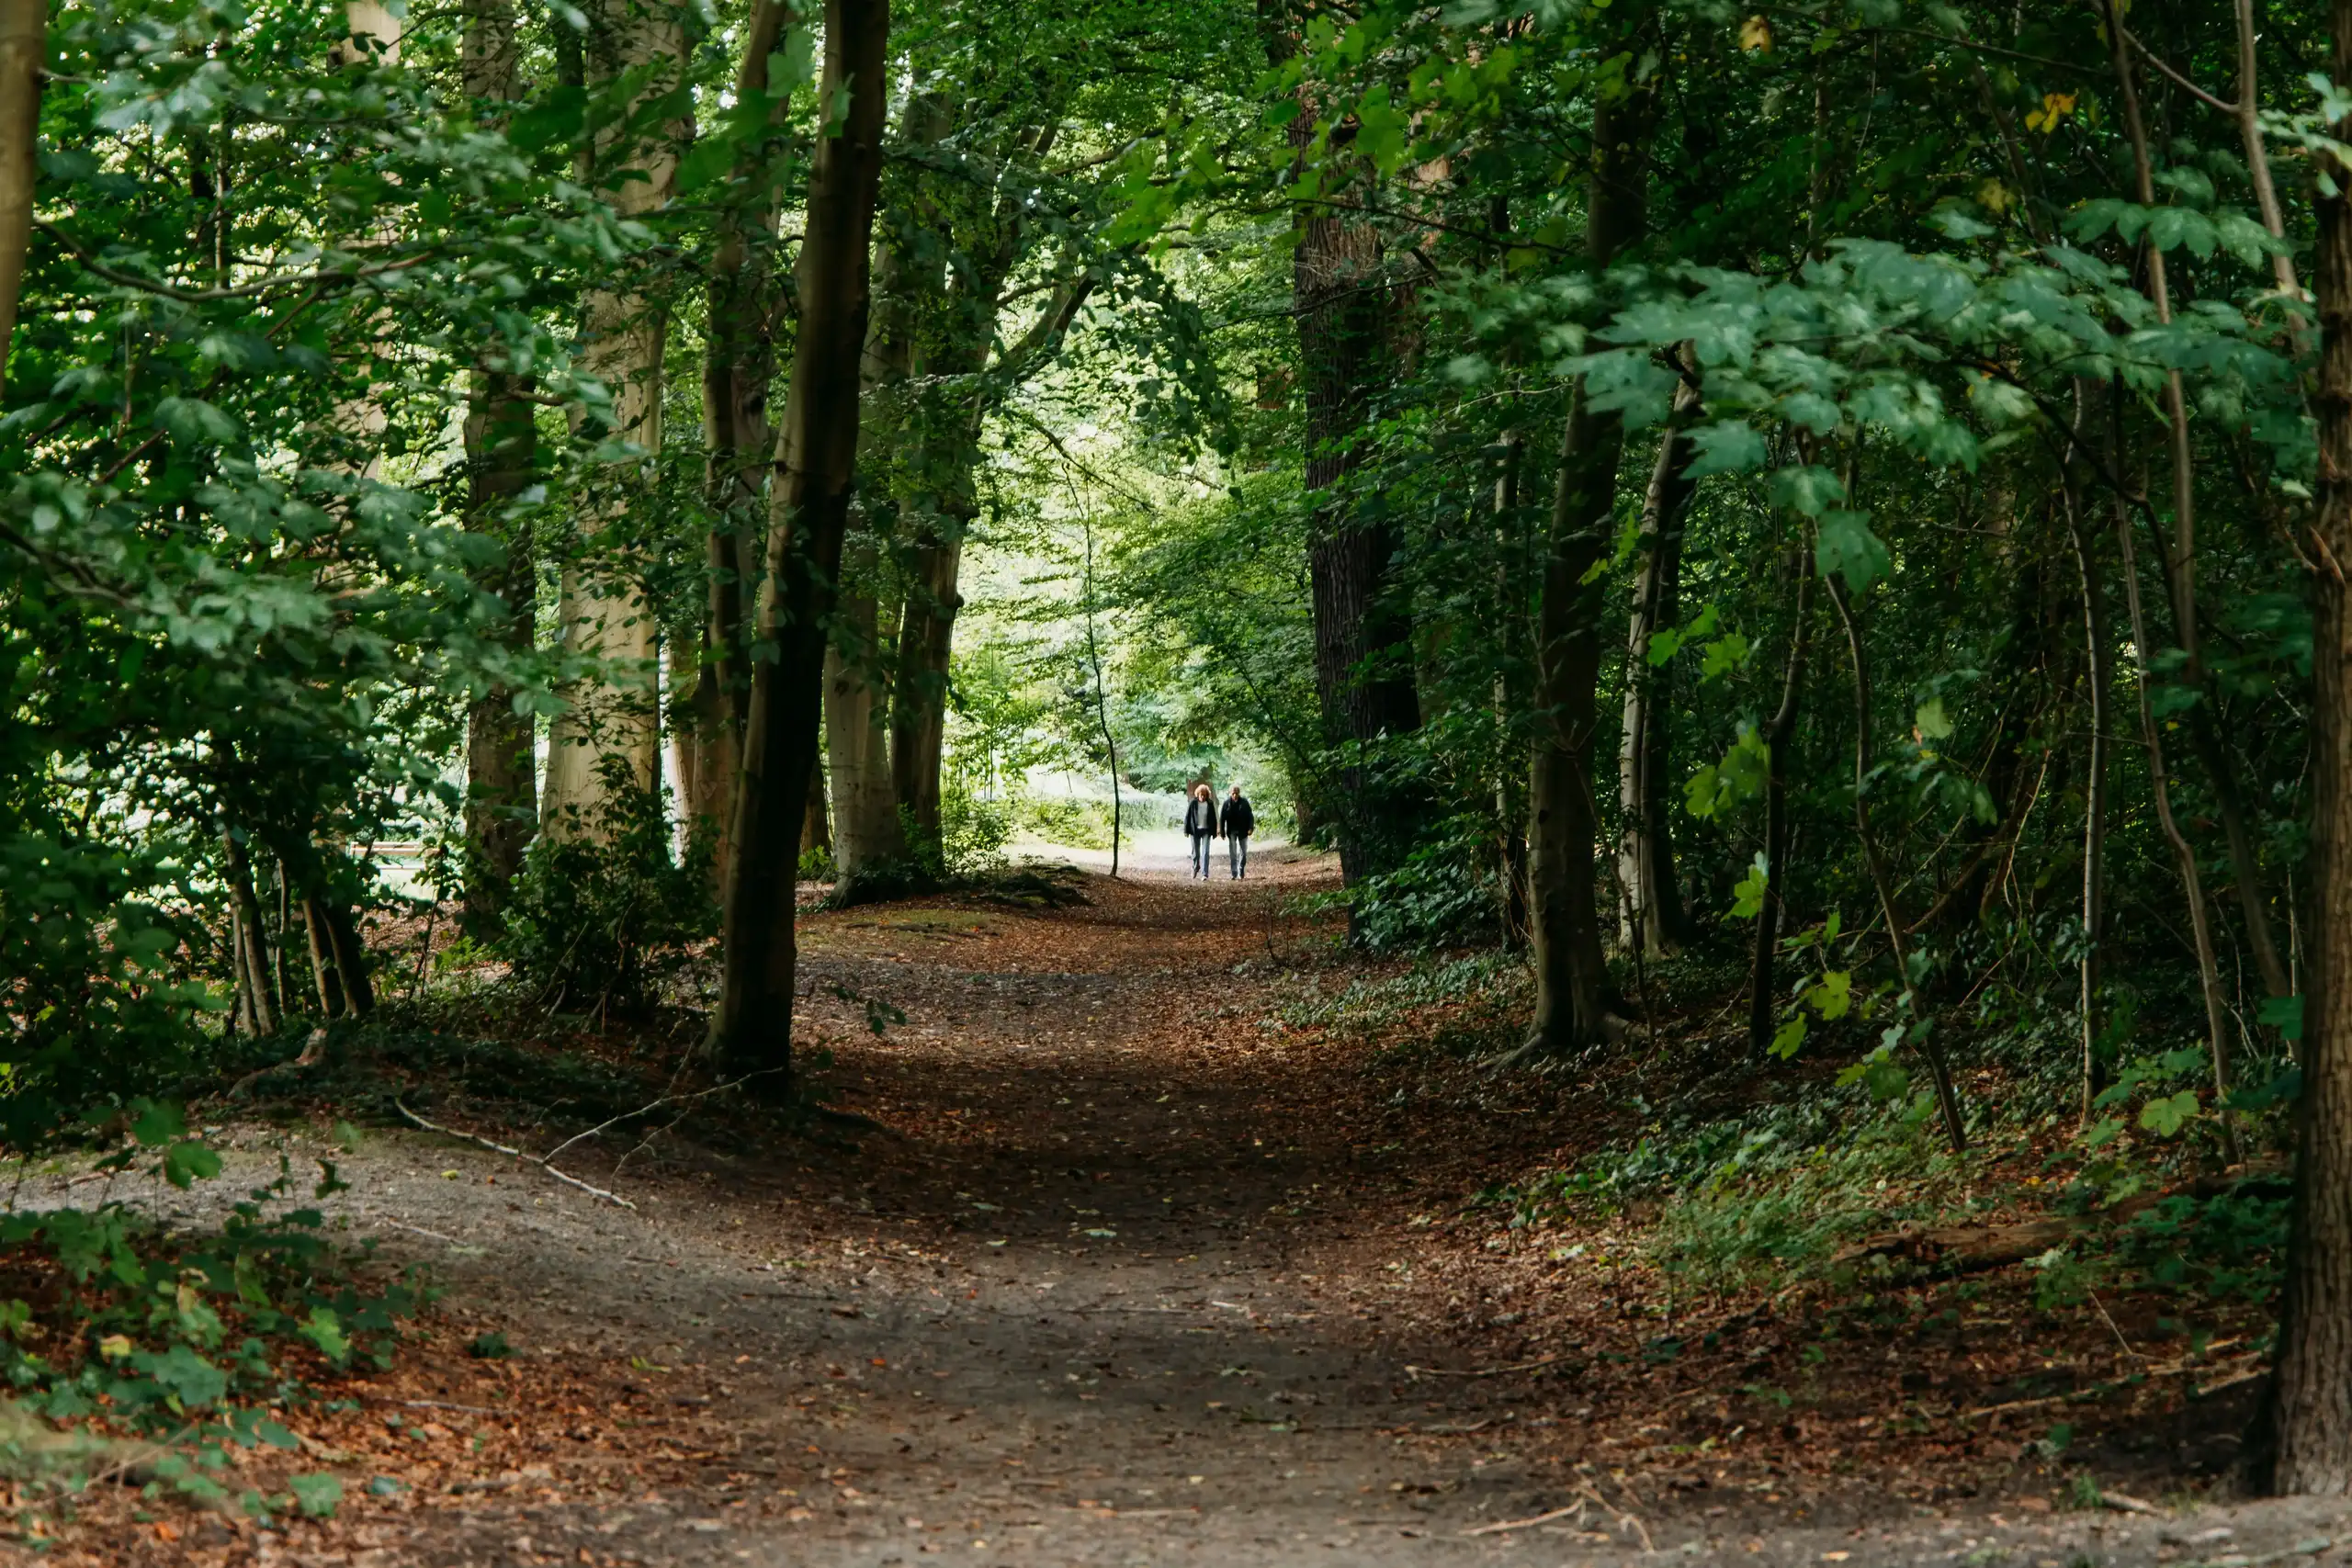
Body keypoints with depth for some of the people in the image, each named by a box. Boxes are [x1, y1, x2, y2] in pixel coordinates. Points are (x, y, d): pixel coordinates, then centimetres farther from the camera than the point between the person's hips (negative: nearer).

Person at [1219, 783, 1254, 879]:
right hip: (1232, 831, 0)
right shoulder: (1227, 802, -5)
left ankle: (1241, 873, 16)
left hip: (1242, 831, 0)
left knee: (1243, 852, 6)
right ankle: (1233, 874, 3)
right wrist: (1222, 831, -4)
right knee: (1232, 853, 0)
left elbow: (1250, 816, -1)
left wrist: (1251, 828, -11)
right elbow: (1222, 817, -2)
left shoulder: (1244, 802, -5)